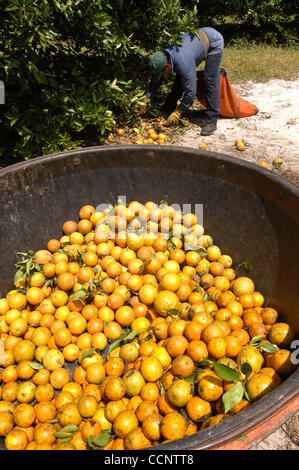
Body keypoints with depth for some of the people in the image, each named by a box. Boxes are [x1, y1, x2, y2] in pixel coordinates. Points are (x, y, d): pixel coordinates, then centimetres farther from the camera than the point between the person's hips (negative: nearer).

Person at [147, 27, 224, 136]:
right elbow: (155, 81, -1)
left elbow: (191, 91, -34)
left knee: (210, 79, -19)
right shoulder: (162, 57, -15)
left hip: (213, 41, -8)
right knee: (180, 77, 6)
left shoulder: (183, 63, -39)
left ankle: (211, 120, -18)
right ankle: (168, 108, 19)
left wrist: (178, 112, -25)